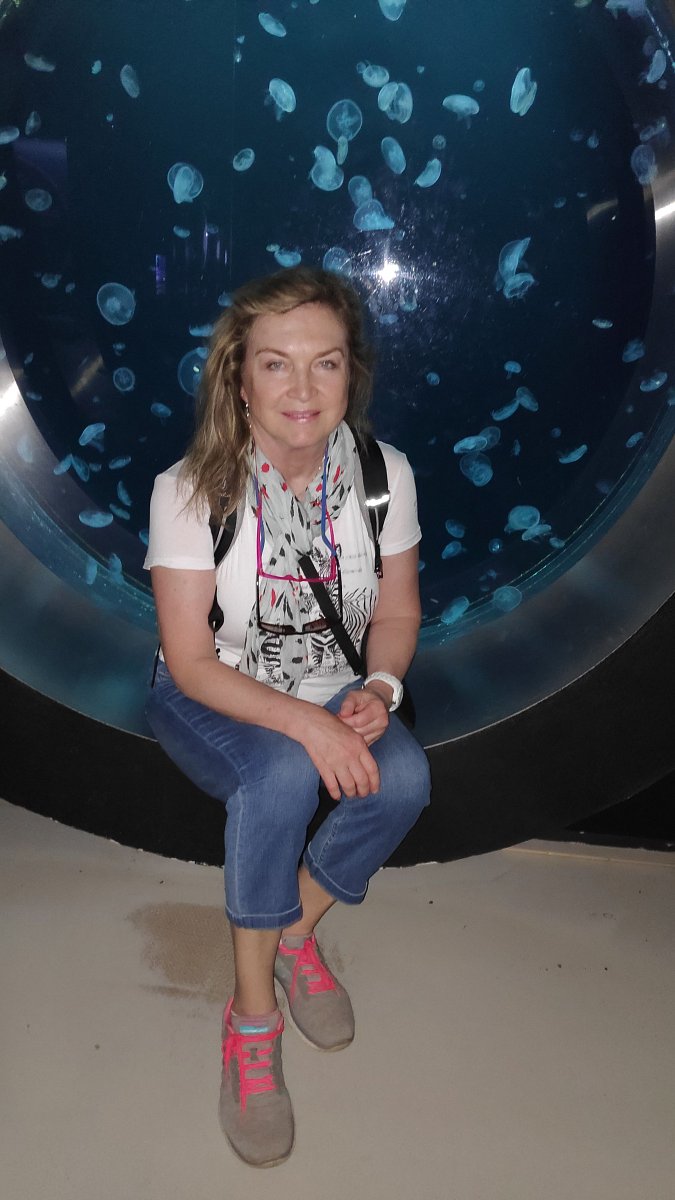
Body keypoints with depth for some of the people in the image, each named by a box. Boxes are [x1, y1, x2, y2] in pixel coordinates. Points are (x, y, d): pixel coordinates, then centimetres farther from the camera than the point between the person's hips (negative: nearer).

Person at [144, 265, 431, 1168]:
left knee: (403, 778, -26)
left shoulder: (385, 475, -11)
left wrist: (378, 688, -20)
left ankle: (297, 930, 3)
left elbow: (398, 610, 1)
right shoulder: (188, 491, -20)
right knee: (281, 779, -33)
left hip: (329, 688, 3)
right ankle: (252, 1016, -12)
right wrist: (306, 723, -31)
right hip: (211, 700, -3)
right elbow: (191, 661, -18)